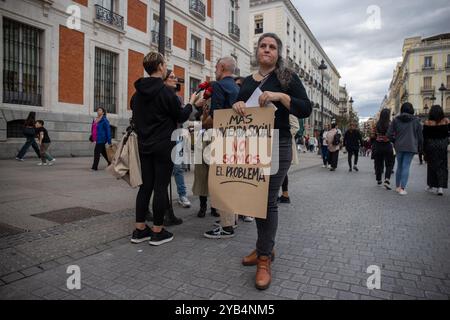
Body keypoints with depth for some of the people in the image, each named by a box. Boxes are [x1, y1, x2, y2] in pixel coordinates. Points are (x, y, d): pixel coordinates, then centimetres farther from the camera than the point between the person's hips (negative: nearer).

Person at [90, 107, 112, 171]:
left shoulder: (104, 120, -10)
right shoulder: (95, 120, 13)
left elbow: (108, 130, -11)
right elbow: (93, 129, 23)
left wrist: (109, 141, -13)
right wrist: (92, 137, 21)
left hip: (101, 139, -9)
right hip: (97, 139, 9)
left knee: (97, 152, -9)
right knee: (103, 152, 17)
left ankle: (95, 167, -5)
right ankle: (110, 163, 31)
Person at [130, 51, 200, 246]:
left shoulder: (138, 93, 8)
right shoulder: (165, 91, -13)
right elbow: (181, 117, -6)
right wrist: (191, 102, 10)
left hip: (144, 145, 7)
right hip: (164, 146, -7)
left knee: (146, 185, 12)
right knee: (161, 187, 0)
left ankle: (139, 230, 18)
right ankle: (157, 232, 9)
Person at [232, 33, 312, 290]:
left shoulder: (287, 77, 1)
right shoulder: (248, 81, 16)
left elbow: (306, 109, -7)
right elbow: (239, 103, 18)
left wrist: (280, 96, -21)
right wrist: (237, 104, -5)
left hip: (277, 146, -5)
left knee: (268, 200, -8)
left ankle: (264, 259, 3)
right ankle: (266, 248, 27)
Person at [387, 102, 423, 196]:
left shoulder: (396, 120, 2)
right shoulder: (416, 120, 0)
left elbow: (389, 134, -1)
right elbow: (420, 136, 3)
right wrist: (418, 147, 15)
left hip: (399, 147, 2)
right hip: (411, 147, -2)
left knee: (399, 166, 14)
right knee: (406, 167, -2)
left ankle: (398, 187, 21)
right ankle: (402, 189, -7)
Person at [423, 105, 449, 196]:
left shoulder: (427, 123, -7)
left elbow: (424, 136, -5)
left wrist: (424, 149, 3)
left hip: (431, 146, -1)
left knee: (432, 165, 11)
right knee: (442, 166, 7)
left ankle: (432, 186, 18)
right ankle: (441, 187, -2)